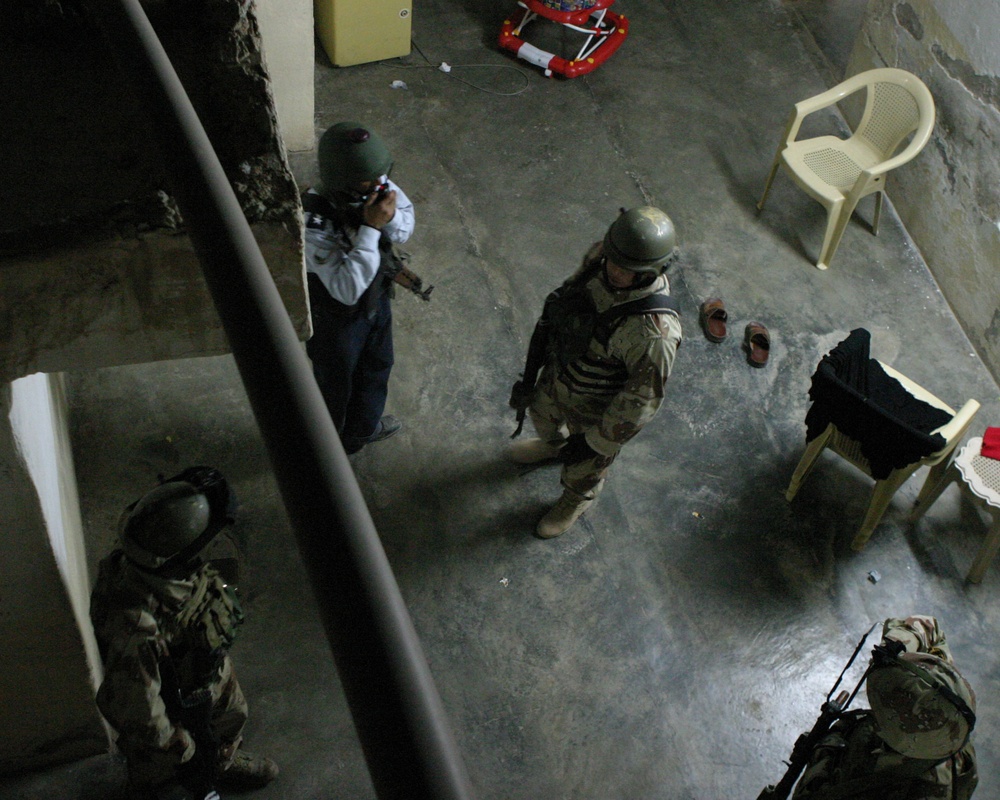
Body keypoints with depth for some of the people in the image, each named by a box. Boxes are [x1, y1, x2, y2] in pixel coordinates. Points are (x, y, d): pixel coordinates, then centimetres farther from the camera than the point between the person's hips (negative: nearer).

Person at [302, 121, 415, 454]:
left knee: (377, 365, 30)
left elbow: (406, 225, -5)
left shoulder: (376, 187, -23)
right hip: (335, 316, -6)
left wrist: (391, 217, -29)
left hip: (376, 298, 6)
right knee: (334, 381, 20)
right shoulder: (314, 223, -41)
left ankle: (363, 426, 60)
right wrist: (370, 228, -44)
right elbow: (347, 289, -42)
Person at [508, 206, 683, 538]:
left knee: (582, 466, 27)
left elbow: (643, 399, -29)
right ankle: (553, 444, 73)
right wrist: (532, 366, 5)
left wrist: (596, 442, -16)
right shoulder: (600, 256, -24)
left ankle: (578, 500, 62)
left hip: (595, 407, -5)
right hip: (557, 372, 6)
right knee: (543, 415, 37)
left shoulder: (654, 332, -44)